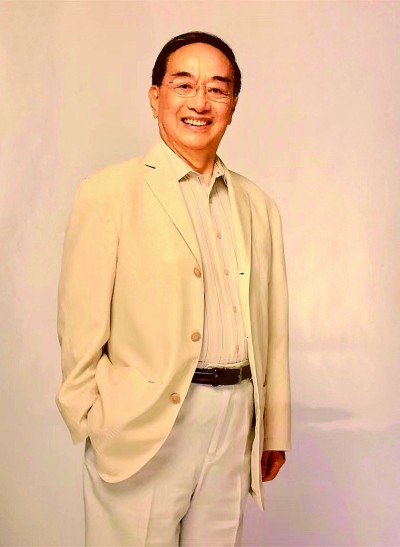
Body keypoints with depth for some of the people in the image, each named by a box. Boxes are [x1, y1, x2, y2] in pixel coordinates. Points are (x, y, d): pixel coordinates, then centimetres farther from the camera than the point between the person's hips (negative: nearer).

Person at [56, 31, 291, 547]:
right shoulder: (108, 193, -3)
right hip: (142, 427, -4)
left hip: (235, 425, 4)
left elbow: (271, 329, 11)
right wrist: (92, 424, -5)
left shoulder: (258, 205, 11)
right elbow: (81, 322, -5)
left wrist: (274, 431, 12)